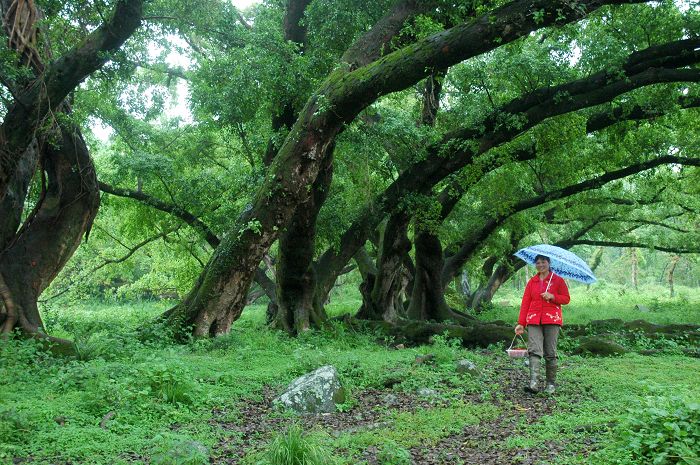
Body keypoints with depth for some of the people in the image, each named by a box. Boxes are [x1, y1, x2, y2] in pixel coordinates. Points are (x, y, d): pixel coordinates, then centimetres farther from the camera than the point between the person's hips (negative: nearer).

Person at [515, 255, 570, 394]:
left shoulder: (558, 280, 8)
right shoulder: (532, 282, 14)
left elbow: (566, 299, 6)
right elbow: (525, 302, 9)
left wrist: (552, 296, -13)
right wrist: (521, 323, 3)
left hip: (552, 319, -2)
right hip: (534, 320, 2)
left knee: (550, 353, 2)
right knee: (534, 350, -13)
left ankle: (551, 384, 11)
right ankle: (534, 383, -22)